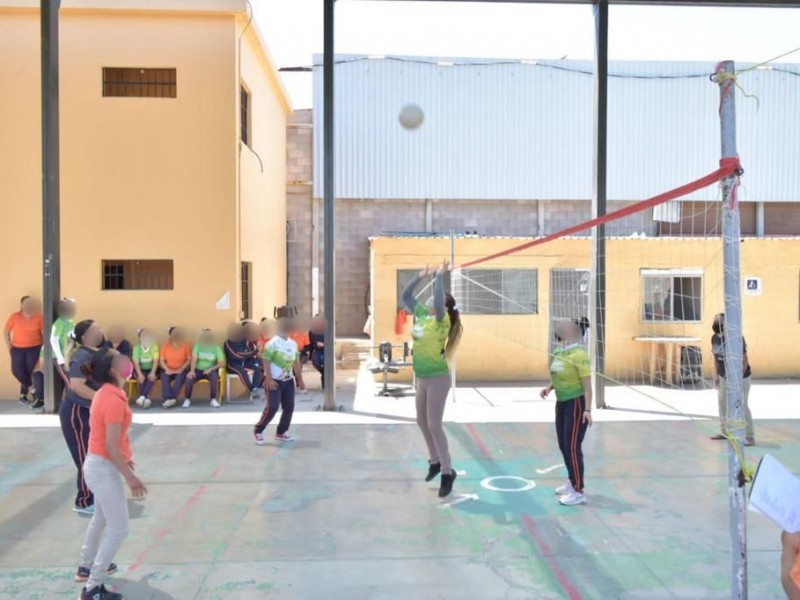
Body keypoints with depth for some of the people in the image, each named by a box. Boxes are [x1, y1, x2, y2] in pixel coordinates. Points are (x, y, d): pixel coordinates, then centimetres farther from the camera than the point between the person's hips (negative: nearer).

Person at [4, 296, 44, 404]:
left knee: (29, 370, -3)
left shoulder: (38, 317, -5)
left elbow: (43, 333, 1)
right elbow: (6, 332, 5)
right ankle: (31, 387, 10)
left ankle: (23, 394, 13)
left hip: (34, 348, -1)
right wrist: (9, 346, 1)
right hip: (17, 348, 1)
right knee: (17, 370, -12)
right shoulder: (14, 316, -4)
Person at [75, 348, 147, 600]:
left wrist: (124, 458, 23)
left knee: (101, 519, 28)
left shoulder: (106, 394, 4)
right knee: (118, 530, -1)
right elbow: (111, 446, -26)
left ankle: (87, 567, 46)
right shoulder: (114, 400, -26)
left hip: (97, 464, 10)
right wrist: (130, 477, -21)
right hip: (104, 469, -10)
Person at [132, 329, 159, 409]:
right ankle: (146, 398, -36)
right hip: (141, 370, 0)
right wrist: (140, 374, -30)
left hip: (151, 369, 0)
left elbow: (156, 361, -12)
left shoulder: (154, 347, -3)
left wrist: (152, 372, -28)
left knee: (152, 377, -33)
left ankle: (142, 396, -39)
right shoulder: (136, 348, -3)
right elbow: (136, 363, -12)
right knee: (142, 377, -32)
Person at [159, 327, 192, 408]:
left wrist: (182, 368, -17)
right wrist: (167, 369, -16)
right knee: (164, 377, -32)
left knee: (180, 378, -35)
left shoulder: (186, 346, 1)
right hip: (169, 370, 1)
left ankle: (171, 399, -37)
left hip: (181, 370, -1)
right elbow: (162, 360, 2)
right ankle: (169, 399, -40)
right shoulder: (165, 346, 5)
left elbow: (189, 359, -2)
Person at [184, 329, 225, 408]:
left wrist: (210, 369, -22)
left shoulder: (216, 347, -4)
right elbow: (194, 359, -14)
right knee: (189, 377, -29)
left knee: (214, 376, -34)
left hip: (210, 370, -1)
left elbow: (222, 363, -8)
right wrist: (192, 371, -31)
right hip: (198, 370, 1)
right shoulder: (198, 345, -3)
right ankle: (188, 399, -11)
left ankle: (213, 400, -22)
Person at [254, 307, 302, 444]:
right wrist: (270, 380, -19)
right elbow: (266, 362, -14)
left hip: (289, 381, 7)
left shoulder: (293, 344, 6)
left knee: (289, 408, 6)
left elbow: (296, 363, 14)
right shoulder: (272, 343, -14)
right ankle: (258, 430, 8)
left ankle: (281, 432, 21)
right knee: (272, 407, -10)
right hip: (275, 381, -7)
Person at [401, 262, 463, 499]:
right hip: (422, 378, 8)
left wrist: (439, 276, -25)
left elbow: (439, 302, -35)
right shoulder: (422, 313, 4)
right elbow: (406, 295, 11)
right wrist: (421, 276, 5)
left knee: (434, 425, -5)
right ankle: (435, 461, 34)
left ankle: (447, 472, 6)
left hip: (437, 378, -8)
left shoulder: (441, 320, -16)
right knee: (422, 422, 16)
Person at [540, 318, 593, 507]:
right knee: (563, 445, 16)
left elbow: (587, 384, -20)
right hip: (561, 403, 9)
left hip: (576, 404, -9)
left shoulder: (579, 355, -20)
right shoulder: (559, 352, 5)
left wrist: (587, 409, -23)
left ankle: (579, 492, 2)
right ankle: (572, 482, 33)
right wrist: (549, 388, 6)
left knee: (572, 447, -6)